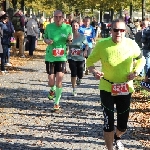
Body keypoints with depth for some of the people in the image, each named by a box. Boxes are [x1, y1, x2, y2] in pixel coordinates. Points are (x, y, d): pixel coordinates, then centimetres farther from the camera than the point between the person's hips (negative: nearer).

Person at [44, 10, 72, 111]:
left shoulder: (68, 28, -3)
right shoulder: (49, 27, -4)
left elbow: (70, 42, 10)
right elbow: (45, 38, 10)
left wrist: (69, 39, -14)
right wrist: (47, 41, -13)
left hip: (62, 57, 0)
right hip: (50, 57, 1)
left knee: (59, 81, -6)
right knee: (51, 82, 2)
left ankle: (57, 102, 11)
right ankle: (52, 90, 40)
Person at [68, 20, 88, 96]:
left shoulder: (82, 36, -4)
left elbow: (86, 45, 6)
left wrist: (85, 50, -13)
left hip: (80, 58, 0)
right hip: (71, 58, 0)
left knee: (80, 74, 0)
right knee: (73, 73, -9)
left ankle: (79, 78, 41)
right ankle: (74, 90, 4)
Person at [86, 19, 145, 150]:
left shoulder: (131, 44, -11)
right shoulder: (102, 44, -16)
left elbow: (141, 59, 8)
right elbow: (90, 61, -3)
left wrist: (136, 71, -10)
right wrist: (94, 71, -23)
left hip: (125, 89, 2)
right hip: (107, 89, -2)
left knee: (123, 125, 12)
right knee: (109, 122, -8)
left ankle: (117, 137, 48)